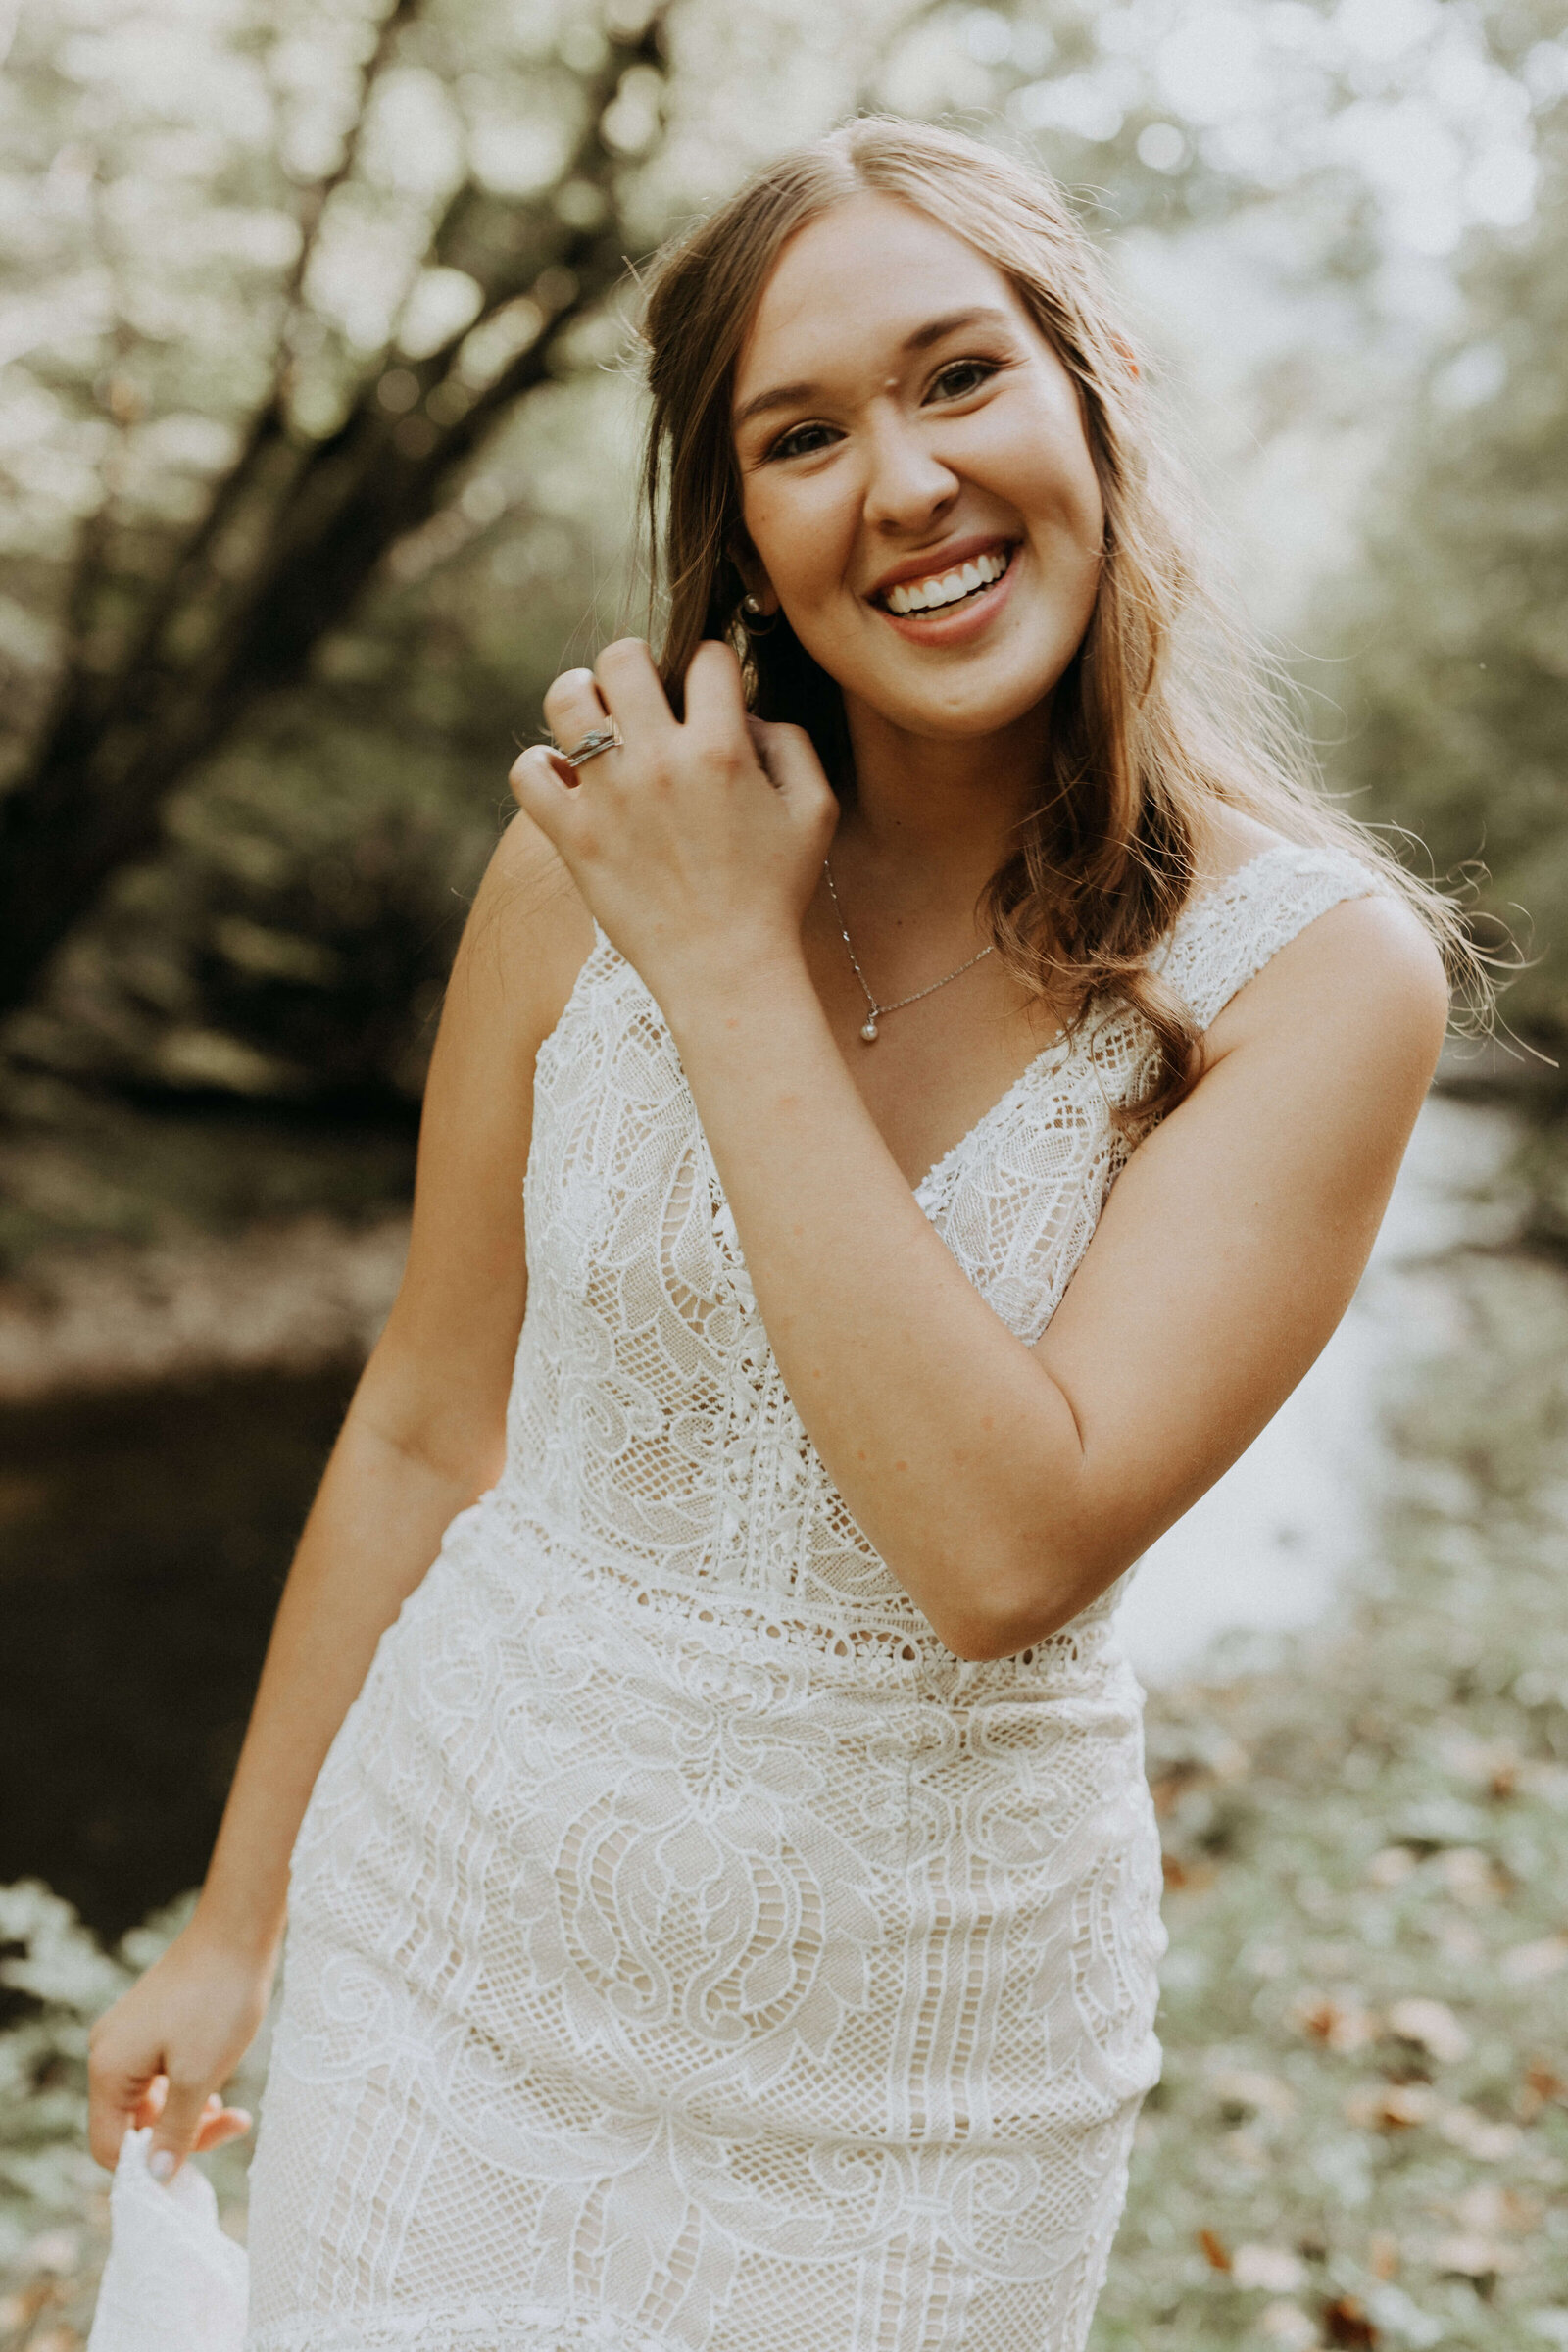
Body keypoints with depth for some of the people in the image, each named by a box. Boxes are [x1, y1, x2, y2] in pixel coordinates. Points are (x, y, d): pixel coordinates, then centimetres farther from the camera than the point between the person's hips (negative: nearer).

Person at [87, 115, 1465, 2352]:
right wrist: (237, 1922, 9)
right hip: (457, 1962, 2)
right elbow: (425, 1430, 0)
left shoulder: (1322, 969, -15)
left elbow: (1004, 1550, -25)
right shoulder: (596, 859, -9)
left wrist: (734, 972, -23)